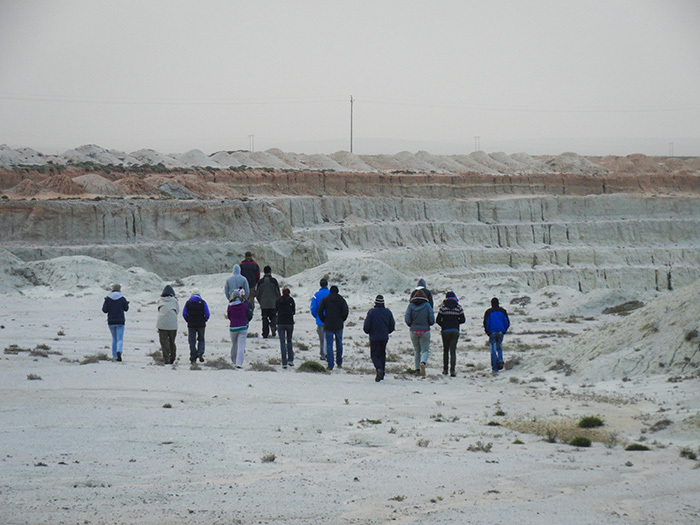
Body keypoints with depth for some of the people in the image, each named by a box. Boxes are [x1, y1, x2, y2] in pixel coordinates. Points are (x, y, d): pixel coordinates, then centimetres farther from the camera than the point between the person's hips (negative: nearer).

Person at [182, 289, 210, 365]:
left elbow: (184, 314, -1)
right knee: (201, 340, 16)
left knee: (192, 341, 5)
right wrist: (204, 320, 10)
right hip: (201, 324, 0)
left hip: (191, 325, 0)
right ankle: (200, 353, -8)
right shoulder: (203, 302, -2)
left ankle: (193, 359, 1)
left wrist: (188, 321, 11)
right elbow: (207, 314, -6)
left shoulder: (188, 303, 1)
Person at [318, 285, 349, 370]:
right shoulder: (341, 300, 2)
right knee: (339, 344, 15)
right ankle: (339, 363, 21)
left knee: (329, 345, 0)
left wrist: (324, 321, 9)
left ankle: (330, 365, -6)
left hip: (328, 325, -1)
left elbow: (320, 312, -4)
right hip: (338, 326, 1)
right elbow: (345, 312, -6)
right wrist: (342, 320, 8)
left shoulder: (324, 300, 1)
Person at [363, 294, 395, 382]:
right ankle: (381, 375, 18)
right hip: (384, 338, 4)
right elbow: (392, 326, 6)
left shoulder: (372, 312, -11)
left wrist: (368, 332, 13)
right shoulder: (388, 312, 2)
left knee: (375, 355, 1)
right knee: (382, 355, 16)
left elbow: (366, 326, -9)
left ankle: (379, 369, -27)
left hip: (374, 338, -4)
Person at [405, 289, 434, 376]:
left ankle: (417, 369, 15)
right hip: (425, 331, -2)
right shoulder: (427, 305, -3)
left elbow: (407, 319, -6)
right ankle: (423, 362, -25)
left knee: (417, 350, 16)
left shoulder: (411, 305, -1)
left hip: (414, 331, 2)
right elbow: (432, 320, -6)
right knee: (425, 350, 4)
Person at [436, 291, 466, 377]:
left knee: (445, 350, 15)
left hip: (445, 331, 0)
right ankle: (452, 370, -13)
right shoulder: (458, 307, 0)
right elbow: (462, 320, 2)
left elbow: (438, 320, -5)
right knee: (453, 350, -1)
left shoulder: (443, 307, -3)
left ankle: (445, 370, 17)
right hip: (455, 331, 0)